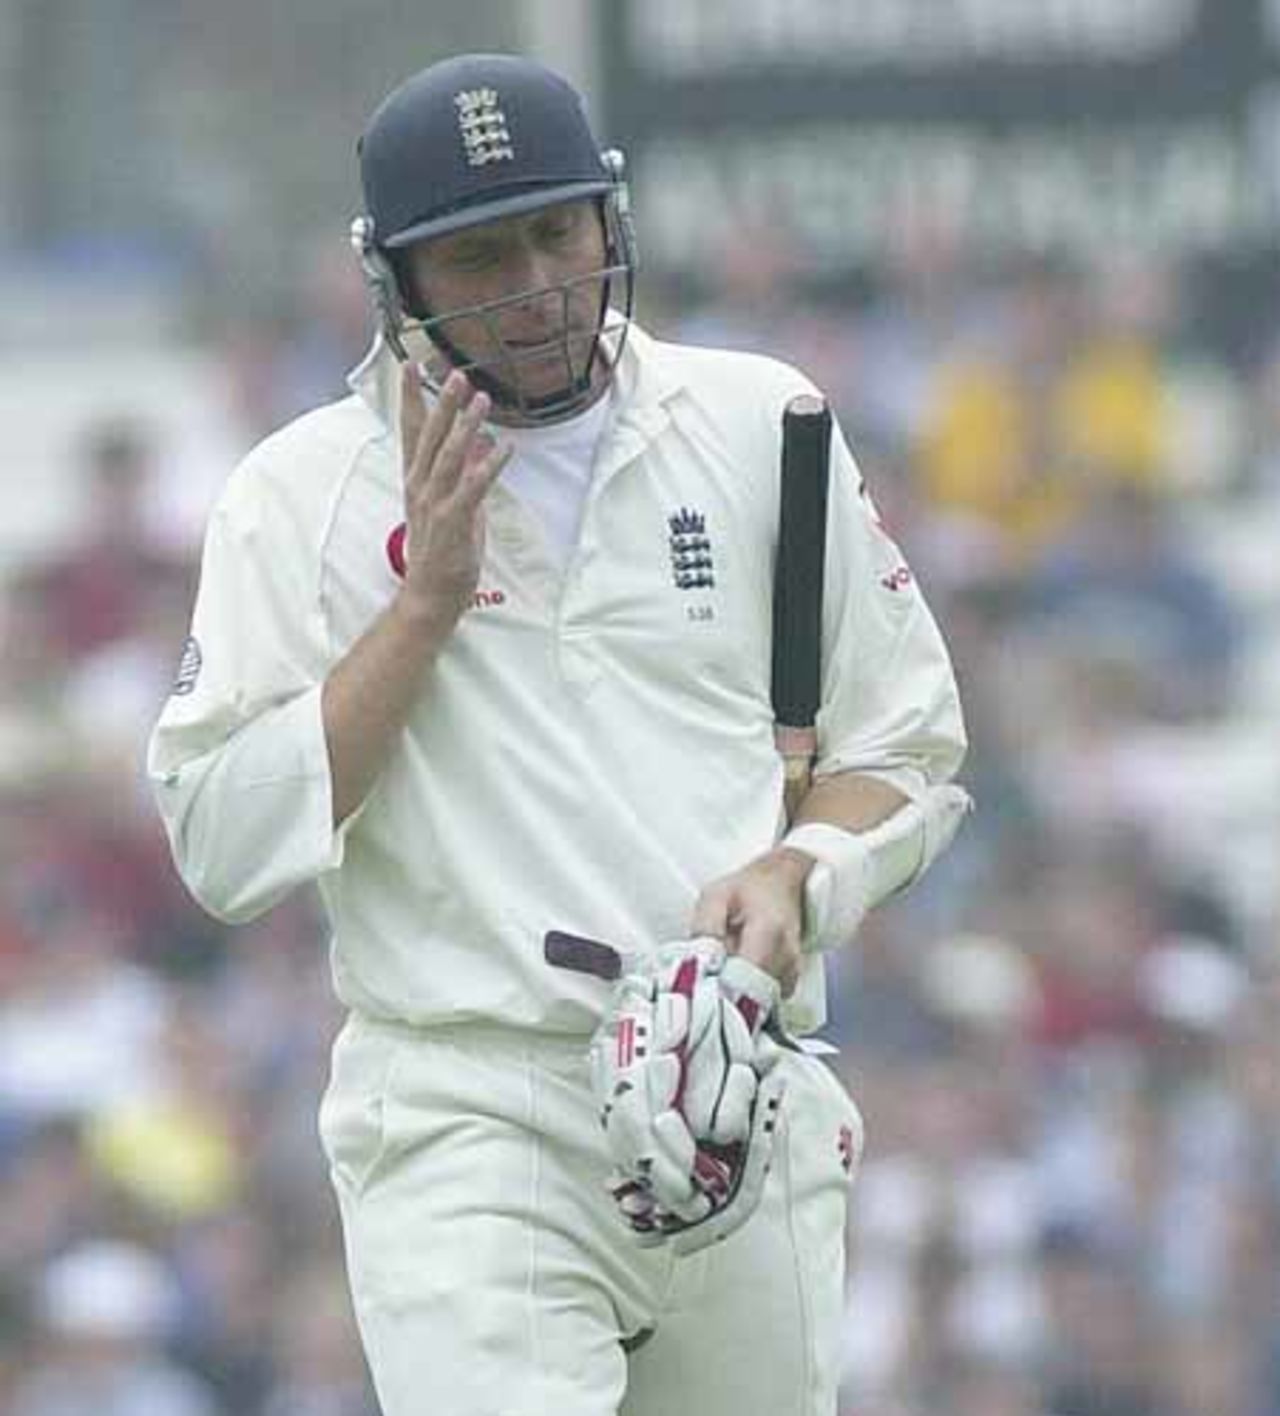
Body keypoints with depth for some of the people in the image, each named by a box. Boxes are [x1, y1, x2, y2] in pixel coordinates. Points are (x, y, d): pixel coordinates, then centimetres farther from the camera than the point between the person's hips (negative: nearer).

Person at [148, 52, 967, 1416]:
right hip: (467, 1126, -3)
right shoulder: (299, 494, 2)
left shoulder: (758, 424, 8)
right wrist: (425, 600, -11)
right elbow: (221, 843, -6)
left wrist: (793, 874, -8)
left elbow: (904, 742, 13)